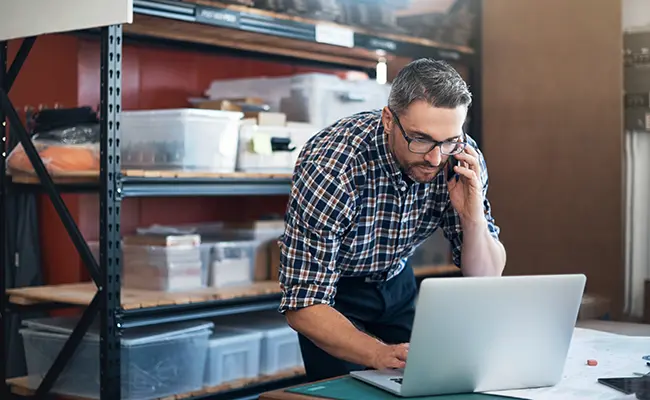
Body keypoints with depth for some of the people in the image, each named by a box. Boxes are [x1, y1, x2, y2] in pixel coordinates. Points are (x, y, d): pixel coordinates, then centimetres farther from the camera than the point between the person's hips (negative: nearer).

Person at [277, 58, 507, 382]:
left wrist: (473, 216, -32)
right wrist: (380, 354, -49)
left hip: (396, 280, 4)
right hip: (333, 289, -4)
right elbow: (303, 306, -34)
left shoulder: (462, 158, -22)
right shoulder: (330, 167, -36)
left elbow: (486, 278, -12)